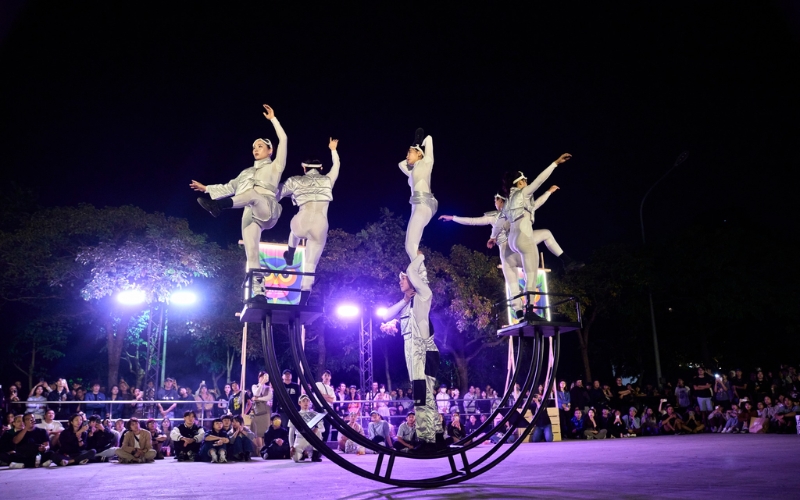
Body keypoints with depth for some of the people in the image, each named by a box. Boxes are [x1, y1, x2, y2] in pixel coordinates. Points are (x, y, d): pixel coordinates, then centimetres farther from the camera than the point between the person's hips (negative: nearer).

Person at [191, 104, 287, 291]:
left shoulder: (274, 167, 17)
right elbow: (229, 188, 36)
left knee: (253, 193, -39)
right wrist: (206, 188, 31)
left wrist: (273, 119, 8)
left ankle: (217, 205, -67)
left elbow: (283, 140, 8)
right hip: (250, 214, 5)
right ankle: (259, 293, -18)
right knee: (251, 253, -12)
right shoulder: (247, 172, 33)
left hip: (268, 211, -5)